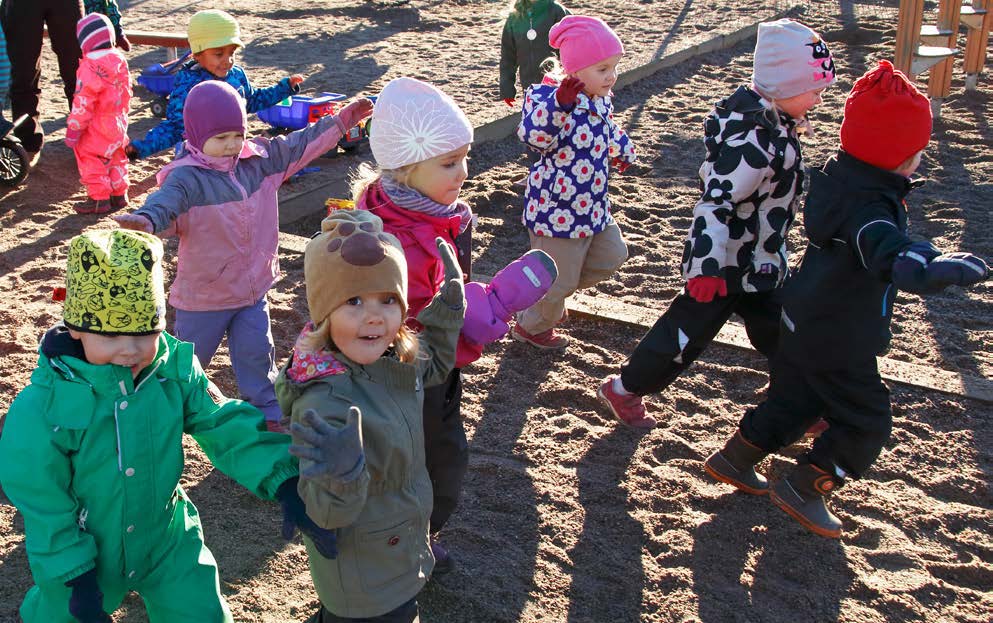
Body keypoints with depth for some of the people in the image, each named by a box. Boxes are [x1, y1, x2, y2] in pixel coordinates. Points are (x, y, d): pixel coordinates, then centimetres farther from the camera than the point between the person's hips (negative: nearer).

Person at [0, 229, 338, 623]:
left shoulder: (175, 369, -18)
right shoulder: (44, 406, -26)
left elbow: (227, 427, -15)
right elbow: (42, 503, -16)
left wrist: (285, 484, -27)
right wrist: (74, 576, -13)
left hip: (168, 543, 2)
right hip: (82, 553, -2)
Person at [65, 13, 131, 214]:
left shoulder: (90, 67, -20)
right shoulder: (120, 60, 5)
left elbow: (83, 102, -20)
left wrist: (73, 130, -13)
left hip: (97, 128, -8)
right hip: (118, 124, 8)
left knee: (90, 160, 2)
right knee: (116, 158, 19)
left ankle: (99, 199, 3)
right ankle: (119, 194, 27)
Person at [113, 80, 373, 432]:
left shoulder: (258, 160, -3)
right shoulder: (187, 178, -23)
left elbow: (298, 146, 6)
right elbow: (168, 200, -42)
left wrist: (340, 122, 6)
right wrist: (147, 219, -65)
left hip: (254, 287, 5)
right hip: (204, 295, -4)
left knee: (256, 353, 16)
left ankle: (268, 414, 33)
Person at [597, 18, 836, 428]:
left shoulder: (768, 121, 3)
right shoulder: (757, 140, -28)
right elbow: (716, 202, -31)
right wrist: (708, 267, -32)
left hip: (757, 263, 9)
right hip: (729, 265, -9)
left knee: (775, 330, 20)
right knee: (689, 331, 4)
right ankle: (623, 390, 21)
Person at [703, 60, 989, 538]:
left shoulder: (837, 174, -4)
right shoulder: (870, 207, -33)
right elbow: (903, 265, -51)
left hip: (803, 322, 9)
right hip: (837, 343, -9)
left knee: (792, 401, 27)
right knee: (866, 425, 10)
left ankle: (734, 460, 38)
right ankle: (802, 490, 20)